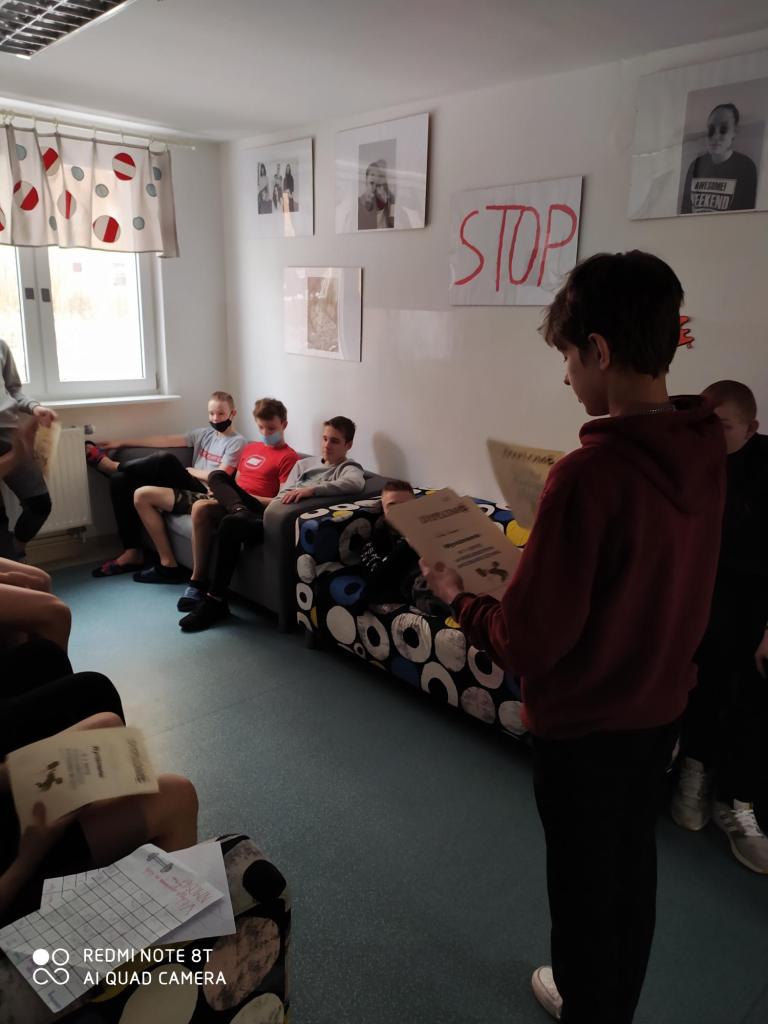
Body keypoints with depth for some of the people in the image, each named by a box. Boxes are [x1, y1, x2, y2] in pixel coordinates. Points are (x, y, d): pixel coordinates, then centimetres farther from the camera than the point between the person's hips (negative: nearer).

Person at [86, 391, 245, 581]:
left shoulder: (237, 442, 1)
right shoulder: (205, 433, 20)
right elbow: (166, 440, 19)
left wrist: (187, 470, 2)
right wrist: (122, 443, 17)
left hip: (206, 495, -7)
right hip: (187, 491, 8)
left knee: (166, 460, -28)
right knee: (120, 480, -5)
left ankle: (111, 465, 3)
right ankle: (133, 552, -7)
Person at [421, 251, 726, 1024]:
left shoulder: (590, 473, -30)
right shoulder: (704, 451, -6)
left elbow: (527, 643, -25)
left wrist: (456, 595, -8)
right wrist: (534, 564, 10)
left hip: (584, 723, -7)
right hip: (662, 706, 8)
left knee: (583, 883, 17)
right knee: (632, 862, 26)